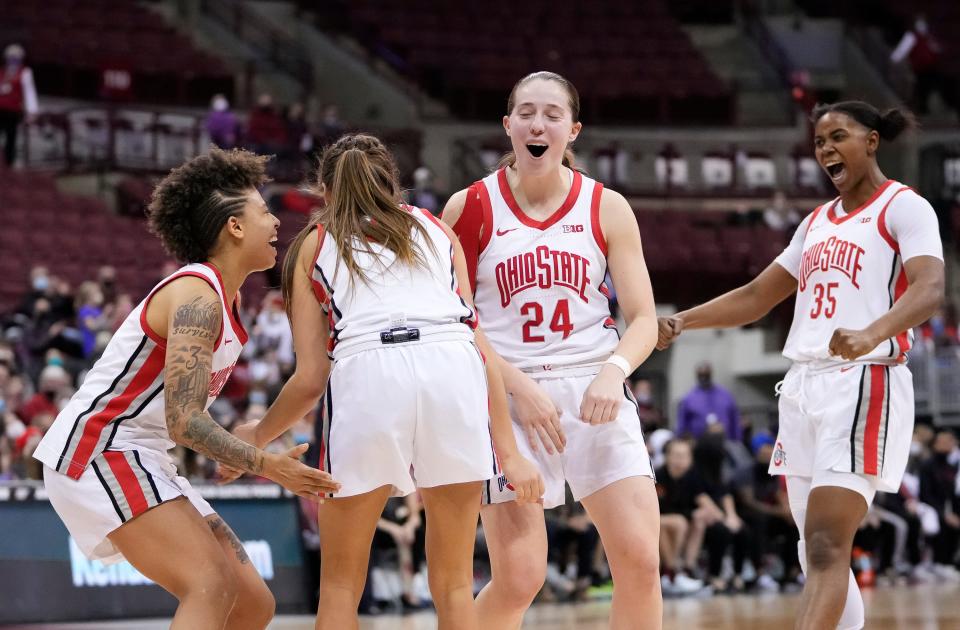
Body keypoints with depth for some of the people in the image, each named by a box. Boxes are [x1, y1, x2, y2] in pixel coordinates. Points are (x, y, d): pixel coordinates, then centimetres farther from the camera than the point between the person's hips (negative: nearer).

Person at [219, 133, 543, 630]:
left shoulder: (313, 246, 25)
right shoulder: (435, 230, 30)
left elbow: (310, 378, 18)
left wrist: (256, 436, 35)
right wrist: (508, 452, 19)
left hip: (364, 375, -1)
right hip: (453, 367, 1)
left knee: (340, 583, 14)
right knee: (453, 583, 12)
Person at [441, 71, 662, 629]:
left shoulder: (607, 208, 4)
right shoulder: (471, 208, 0)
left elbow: (644, 320, 2)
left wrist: (613, 372, -18)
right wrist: (520, 387, -11)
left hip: (595, 394, 2)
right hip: (509, 398, -2)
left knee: (640, 561, -8)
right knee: (518, 580, -8)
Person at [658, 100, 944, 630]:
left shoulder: (904, 207, -3)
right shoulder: (817, 222, 21)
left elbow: (929, 288, -20)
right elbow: (755, 298, 24)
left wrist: (872, 334, -39)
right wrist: (680, 322, 9)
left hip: (863, 386, -8)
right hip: (802, 387, 8)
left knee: (826, 547, -17)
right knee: (818, 552, 8)